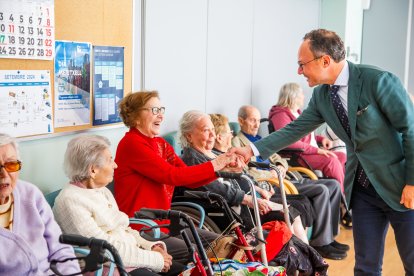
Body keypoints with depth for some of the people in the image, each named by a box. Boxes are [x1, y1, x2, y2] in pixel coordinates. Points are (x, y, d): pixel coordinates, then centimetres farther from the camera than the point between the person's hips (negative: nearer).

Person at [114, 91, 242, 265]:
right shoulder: (132, 144, -14)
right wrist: (214, 165, -18)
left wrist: (224, 167, -12)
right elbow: (173, 176, -23)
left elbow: (190, 180, 2)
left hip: (163, 223, 9)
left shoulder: (160, 143, 12)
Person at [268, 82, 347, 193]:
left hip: (313, 152, 10)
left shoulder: (296, 112, 19)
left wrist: (321, 139, 10)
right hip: (298, 156, -10)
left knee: (342, 157, -6)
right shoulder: (281, 115, -11)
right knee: (331, 161, -27)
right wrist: (317, 150, -23)